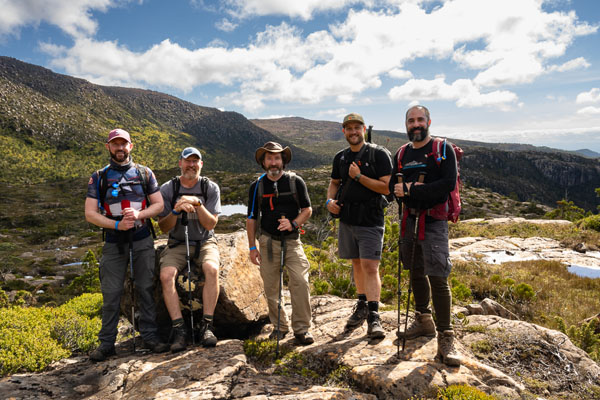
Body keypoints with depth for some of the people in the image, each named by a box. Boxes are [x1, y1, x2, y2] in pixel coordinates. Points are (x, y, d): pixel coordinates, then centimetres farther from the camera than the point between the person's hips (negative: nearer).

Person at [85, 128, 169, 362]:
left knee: (146, 289, 4)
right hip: (114, 241, 0)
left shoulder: (144, 173, 7)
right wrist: (117, 224, -15)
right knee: (111, 293, 1)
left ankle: (150, 337, 13)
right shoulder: (99, 178, 5)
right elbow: (90, 214, -1)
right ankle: (106, 344, 13)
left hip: (142, 240, 1)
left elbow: (158, 204, 6)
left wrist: (139, 214, -13)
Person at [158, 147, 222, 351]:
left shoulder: (211, 188, 1)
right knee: (166, 275, -29)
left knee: (212, 269, -33)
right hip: (177, 244, 1)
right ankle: (178, 329, -21)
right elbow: (163, 227, 0)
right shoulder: (167, 189, 1)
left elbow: (210, 224, -6)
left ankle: (207, 326, -23)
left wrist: (198, 204, -21)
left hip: (204, 242, -1)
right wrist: (176, 210, -19)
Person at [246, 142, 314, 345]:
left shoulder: (296, 181, 1)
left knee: (300, 282, -13)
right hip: (268, 241, 2)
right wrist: (252, 247, 4)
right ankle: (279, 326, 22)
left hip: (292, 240, -2)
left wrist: (293, 223, -15)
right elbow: (252, 218, 9)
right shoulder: (257, 186, 6)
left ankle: (301, 328, 0)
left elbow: (307, 209, 5)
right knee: (271, 287, 5)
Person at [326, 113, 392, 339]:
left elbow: (386, 187, -13)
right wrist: (330, 200, 3)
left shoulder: (378, 154, -6)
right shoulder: (340, 158, 11)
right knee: (357, 264, 15)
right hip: (347, 220, 6)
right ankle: (362, 306, 30)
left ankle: (374, 317, -6)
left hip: (370, 221, -5)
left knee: (370, 267, -10)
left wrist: (359, 177, -17)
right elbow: (334, 182, 23)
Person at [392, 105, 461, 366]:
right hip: (409, 220, 6)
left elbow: (449, 183, -15)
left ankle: (445, 340, -1)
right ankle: (424, 321, 33)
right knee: (415, 273, 15)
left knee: (438, 278, -10)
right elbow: (392, 185, 10)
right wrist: (404, 190, -13)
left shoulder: (443, 149, -3)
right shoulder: (402, 154, 13)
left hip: (434, 221, -5)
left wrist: (412, 188, -18)